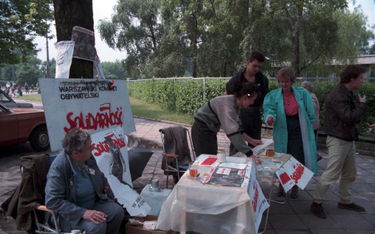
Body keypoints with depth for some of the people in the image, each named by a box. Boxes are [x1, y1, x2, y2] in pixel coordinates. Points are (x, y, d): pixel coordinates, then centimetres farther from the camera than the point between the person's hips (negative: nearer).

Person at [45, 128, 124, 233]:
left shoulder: (89, 157, -3)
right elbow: (52, 201, -26)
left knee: (118, 211, -13)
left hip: (95, 202, 7)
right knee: (98, 225, -30)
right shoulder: (58, 168, -24)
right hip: (73, 212, -6)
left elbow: (100, 177, 18)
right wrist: (83, 213, -31)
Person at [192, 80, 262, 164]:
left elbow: (235, 127, 9)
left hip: (210, 131, 9)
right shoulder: (227, 104, -29)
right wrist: (250, 155, -38)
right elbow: (233, 132, -37)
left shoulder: (236, 105, 0)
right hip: (202, 130, -9)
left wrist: (252, 141, 4)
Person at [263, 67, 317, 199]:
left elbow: (311, 114, 6)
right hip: (282, 132, 0)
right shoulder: (273, 96, 0)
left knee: (298, 158, 2)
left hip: (299, 131, 0)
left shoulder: (302, 93, 2)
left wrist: (307, 127, 4)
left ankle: (295, 186, 22)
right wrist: (270, 118, -34)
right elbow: (270, 109, -14)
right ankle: (281, 185, 27)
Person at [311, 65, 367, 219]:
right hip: (338, 140, -10)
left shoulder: (348, 93, 12)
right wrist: (362, 105, -12)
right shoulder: (337, 95, -21)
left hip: (348, 139, 10)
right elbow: (348, 117, -26)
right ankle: (316, 202, 8)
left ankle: (345, 201, 34)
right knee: (332, 174, -6)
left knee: (350, 173, 18)